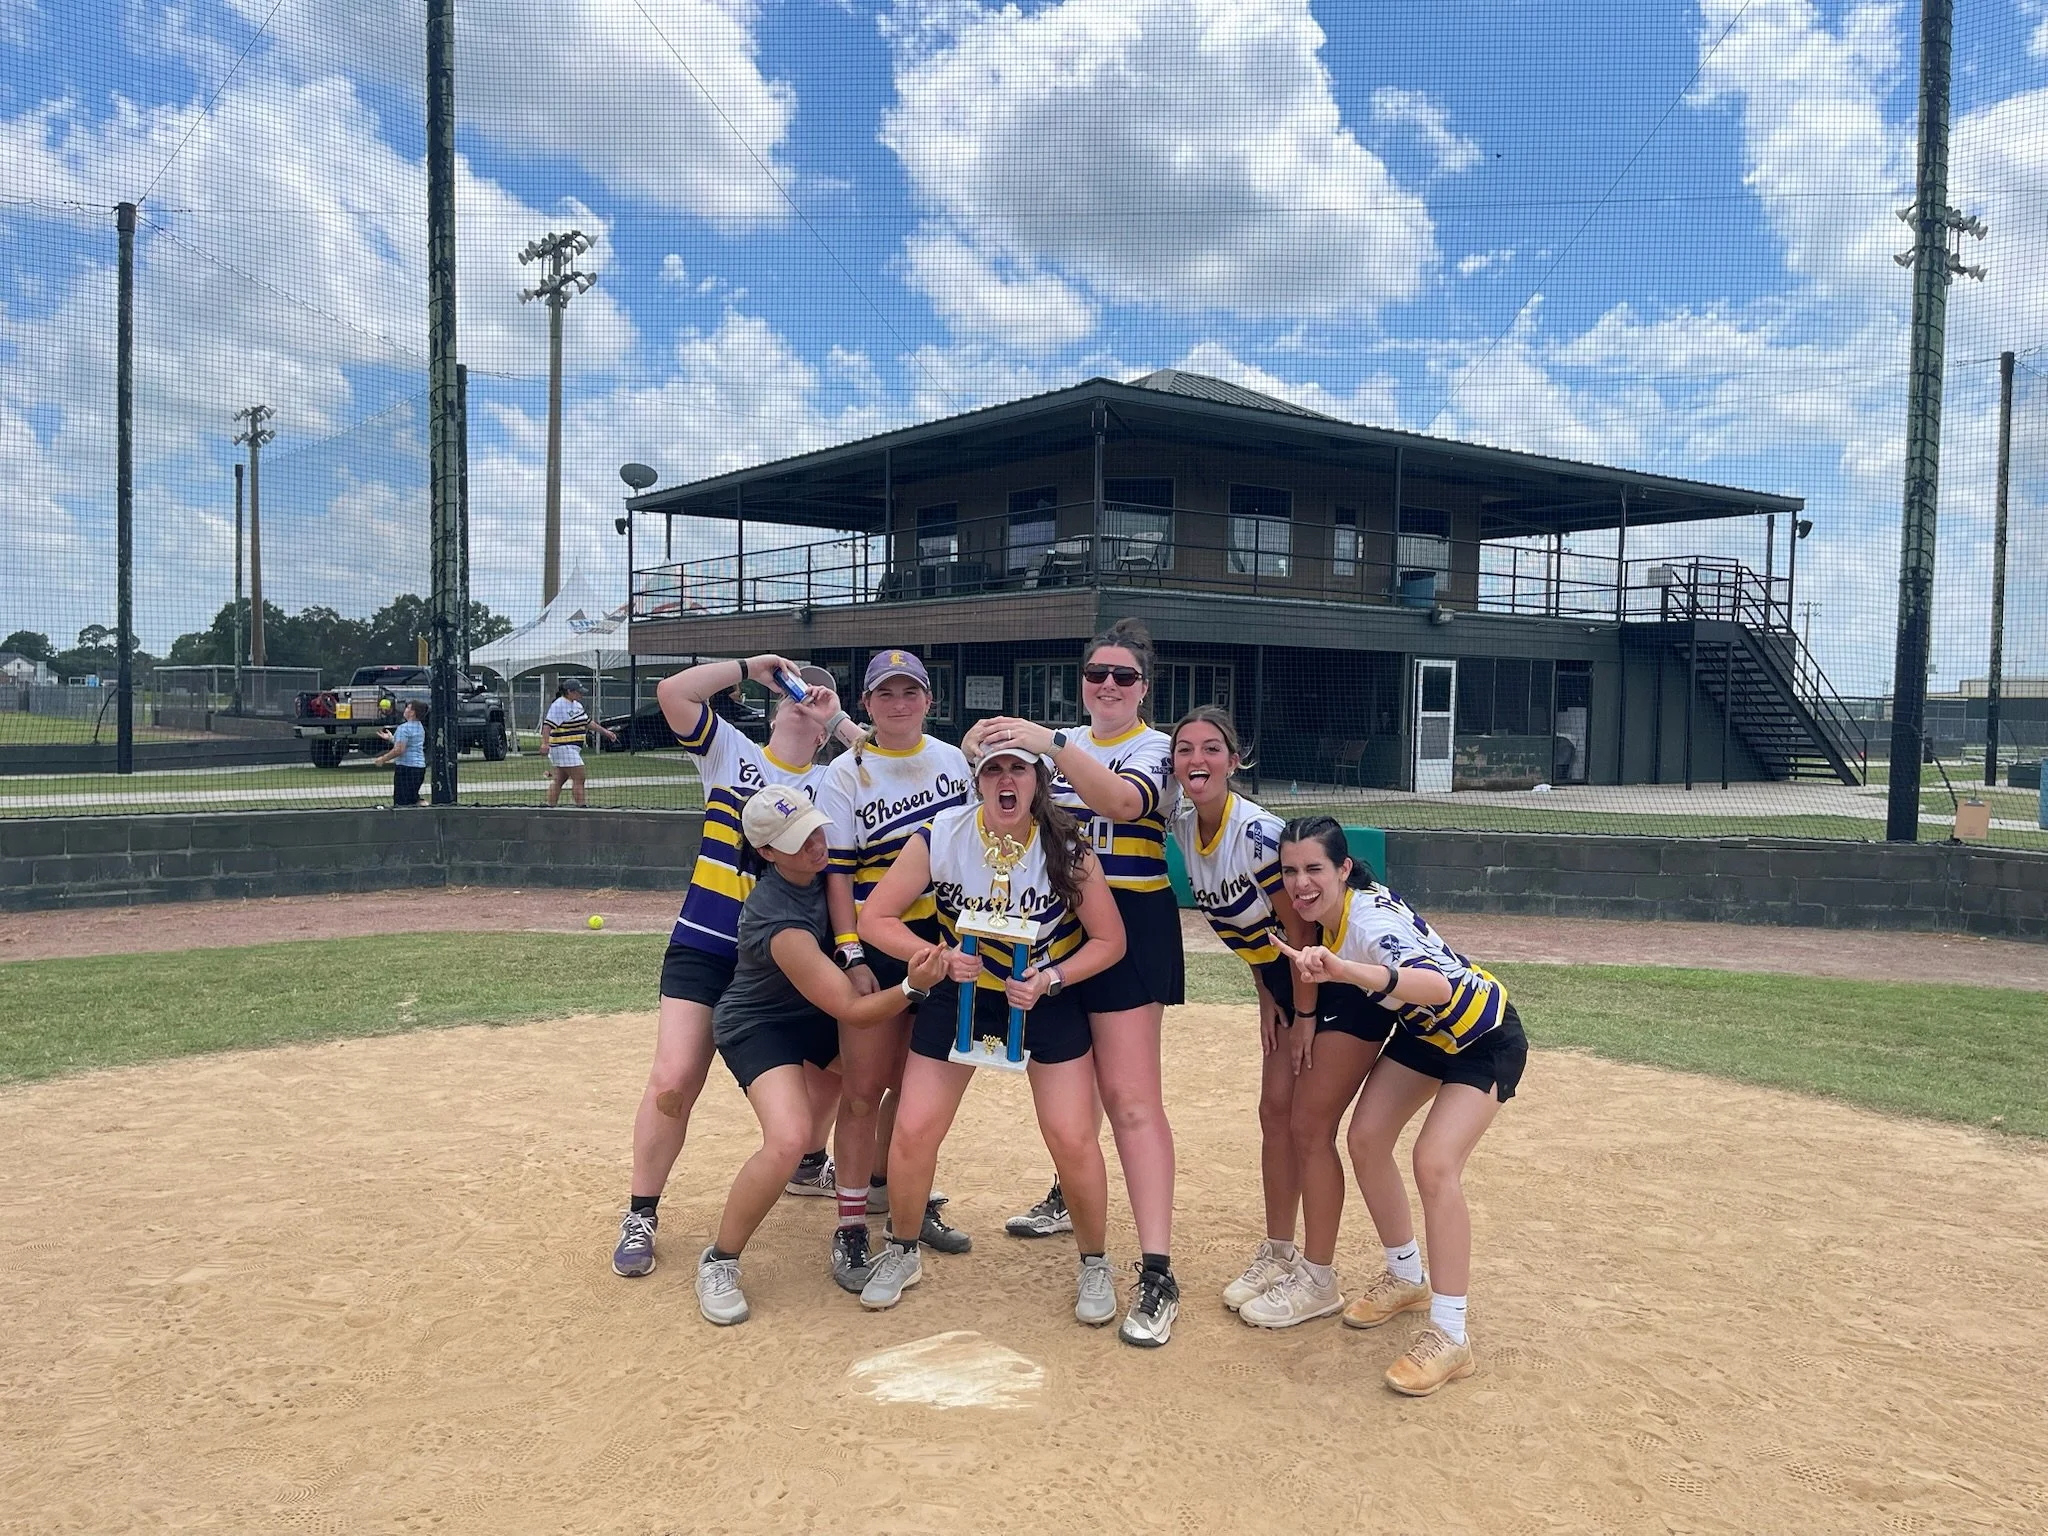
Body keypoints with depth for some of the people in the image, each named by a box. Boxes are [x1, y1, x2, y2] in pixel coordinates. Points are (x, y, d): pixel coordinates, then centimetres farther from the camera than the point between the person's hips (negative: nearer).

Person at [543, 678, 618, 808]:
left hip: (572, 748, 9)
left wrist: (605, 731, 24)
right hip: (564, 748, -9)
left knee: (558, 780, 10)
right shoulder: (559, 706, -14)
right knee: (579, 779, -10)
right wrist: (545, 743, -34)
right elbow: (548, 725, -23)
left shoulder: (576, 704, 15)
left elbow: (588, 722, 25)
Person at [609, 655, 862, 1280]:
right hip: (703, 950, -3)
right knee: (673, 1083, -13)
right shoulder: (731, 752, 3)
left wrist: (840, 720, -9)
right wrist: (752, 666, -4)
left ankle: (809, 1164, 41)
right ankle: (640, 1216, 8)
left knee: (835, 1062, 12)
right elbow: (672, 691, -9)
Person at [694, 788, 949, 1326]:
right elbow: (851, 1010, -31)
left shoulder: (824, 868, -14)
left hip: (819, 1012, 8)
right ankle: (719, 1262, -7)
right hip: (759, 1025, -8)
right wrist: (912, 987, -47)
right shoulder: (777, 919, -34)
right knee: (788, 1139, -29)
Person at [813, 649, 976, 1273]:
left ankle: (887, 1190, 30)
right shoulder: (845, 773, -4)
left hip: (946, 936, 4)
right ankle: (851, 1227, 6)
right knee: (864, 1088, -3)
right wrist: (851, 957, -15)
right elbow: (837, 871, -7)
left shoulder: (955, 760, 6)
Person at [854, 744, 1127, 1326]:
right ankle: (901, 1252, 24)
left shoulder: (1068, 850, -20)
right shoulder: (938, 838, -19)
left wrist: (1048, 981, -24)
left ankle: (1095, 1265, 17)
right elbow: (874, 916, -14)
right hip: (960, 991, 1)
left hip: (1049, 998, -1)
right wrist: (939, 957, -28)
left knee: (1073, 1138, -9)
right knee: (914, 1130, -4)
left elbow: (1110, 939, -10)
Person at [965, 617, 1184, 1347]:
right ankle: (1071, 1194, 42)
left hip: (1130, 925, -6)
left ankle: (1158, 1275, -14)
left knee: (1129, 1094, -13)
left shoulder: (1155, 747, -5)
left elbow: (1124, 801, -27)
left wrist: (1051, 746, -37)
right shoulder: (1062, 743, 13)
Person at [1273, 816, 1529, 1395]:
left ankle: (1449, 1336, -11)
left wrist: (1342, 970, -72)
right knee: (1366, 1139, 2)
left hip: (1485, 1038, -8)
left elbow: (1438, 984, -59)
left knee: (1435, 1164, -22)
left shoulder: (1371, 923, -37)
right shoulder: (1327, 912, -13)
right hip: (1422, 1031, 8)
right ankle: (1407, 1279, 23)